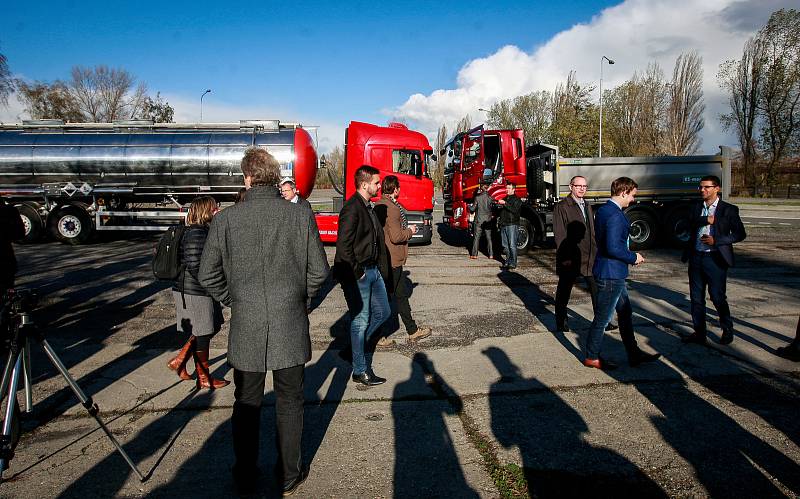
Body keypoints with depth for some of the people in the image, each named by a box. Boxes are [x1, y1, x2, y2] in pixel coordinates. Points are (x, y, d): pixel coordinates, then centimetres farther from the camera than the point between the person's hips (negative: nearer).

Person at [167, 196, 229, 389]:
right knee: (203, 335, 3)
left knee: (211, 328, 19)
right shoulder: (197, 233, -20)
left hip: (199, 291, 10)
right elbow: (195, 266, -26)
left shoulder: (203, 231, 11)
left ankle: (179, 361, 28)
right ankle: (204, 379, 18)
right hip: (195, 293, -10)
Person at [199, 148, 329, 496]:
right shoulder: (301, 215, -7)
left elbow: (208, 275, -2)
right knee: (289, 403, 15)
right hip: (291, 326, 0)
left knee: (246, 405, 17)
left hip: (245, 327, 1)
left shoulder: (225, 220, -7)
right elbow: (319, 271, -4)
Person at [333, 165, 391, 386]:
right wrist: (357, 272, -16)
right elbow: (343, 246, -22)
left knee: (382, 312, 17)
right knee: (360, 320, 1)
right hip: (357, 275, -9)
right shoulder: (352, 209, -18)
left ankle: (356, 345, 34)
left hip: (373, 270, 9)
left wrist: (380, 268, 14)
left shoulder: (368, 207, 12)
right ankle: (360, 371, 16)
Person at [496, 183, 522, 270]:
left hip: (512, 224, -7)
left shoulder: (517, 200, 1)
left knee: (512, 245, -9)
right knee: (506, 245, 7)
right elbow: (501, 211, 26)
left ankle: (513, 263, -9)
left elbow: (514, 210, -16)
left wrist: (505, 204, -21)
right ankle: (508, 262, 13)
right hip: (503, 225, 7)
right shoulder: (504, 199, 22)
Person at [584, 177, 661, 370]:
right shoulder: (615, 215, -22)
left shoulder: (604, 210, 10)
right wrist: (633, 257, -12)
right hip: (610, 274, -11)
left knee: (625, 312, 19)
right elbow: (613, 248, -29)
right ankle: (592, 357, 17)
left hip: (613, 273, 11)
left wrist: (630, 255, 15)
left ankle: (634, 354, 30)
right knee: (602, 318, 3)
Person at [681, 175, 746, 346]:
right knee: (696, 298, 9)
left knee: (718, 297, 2)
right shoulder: (695, 208, 10)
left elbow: (740, 234, -4)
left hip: (715, 259, -4)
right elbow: (689, 224, -8)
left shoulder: (728, 209, -2)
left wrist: (716, 240, -14)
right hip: (696, 257, 4)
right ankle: (699, 333, 20)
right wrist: (707, 220, -21)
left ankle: (727, 330, 25)